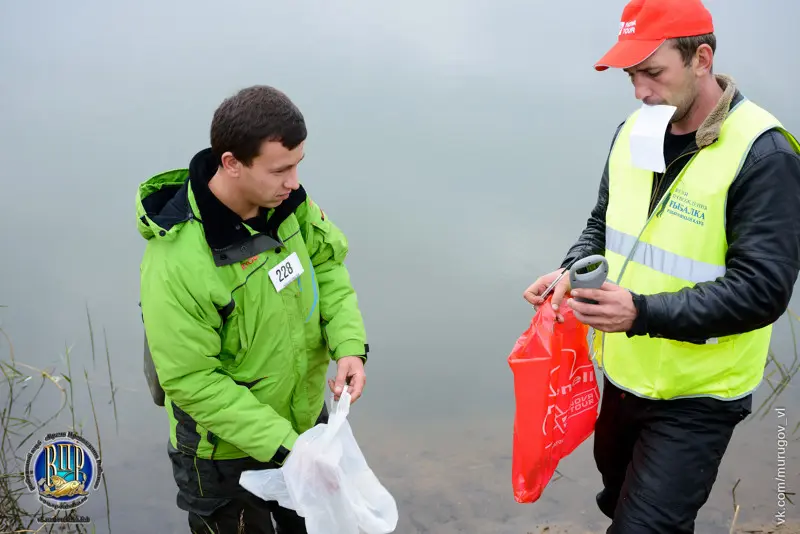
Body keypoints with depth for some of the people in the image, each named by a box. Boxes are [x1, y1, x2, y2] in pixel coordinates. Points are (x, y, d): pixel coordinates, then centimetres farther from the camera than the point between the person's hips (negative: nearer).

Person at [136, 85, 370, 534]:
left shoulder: (286, 200, -16)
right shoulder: (177, 261, -33)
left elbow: (327, 265, -2)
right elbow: (191, 380, -27)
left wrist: (349, 344, -19)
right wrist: (281, 445, -27)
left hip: (306, 416, 6)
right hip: (226, 451, -5)